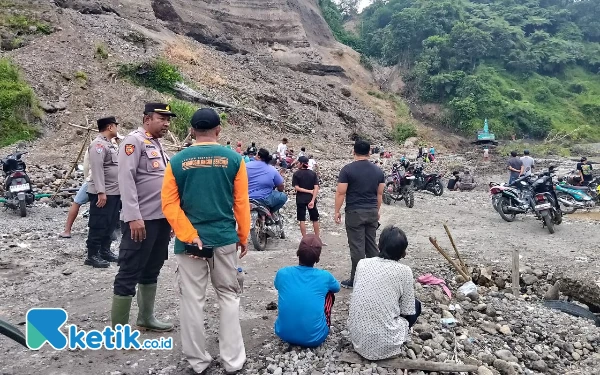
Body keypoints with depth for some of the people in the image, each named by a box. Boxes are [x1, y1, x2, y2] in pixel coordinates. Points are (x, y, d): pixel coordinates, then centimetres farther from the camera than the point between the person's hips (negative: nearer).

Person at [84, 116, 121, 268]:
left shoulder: (109, 144, 19)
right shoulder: (98, 144, -13)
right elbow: (97, 169, -21)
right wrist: (101, 192, -27)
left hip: (114, 192, 10)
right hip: (103, 193, -10)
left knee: (110, 224, 15)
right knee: (99, 225, -4)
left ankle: (105, 251, 25)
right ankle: (92, 255, 3)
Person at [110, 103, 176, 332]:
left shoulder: (158, 144, 19)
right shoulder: (134, 140, -8)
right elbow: (126, 179, -17)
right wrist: (133, 217, -23)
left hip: (162, 218, 9)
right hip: (141, 220, -9)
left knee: (151, 271, 17)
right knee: (129, 274, -1)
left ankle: (146, 319, 29)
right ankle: (118, 329, 9)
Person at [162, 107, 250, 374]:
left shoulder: (177, 161, -1)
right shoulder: (234, 160, -3)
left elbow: (169, 204, -5)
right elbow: (241, 203, -1)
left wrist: (190, 235, -6)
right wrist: (243, 237, 9)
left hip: (189, 241, 0)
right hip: (225, 238, 0)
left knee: (192, 300, 11)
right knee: (228, 297, 13)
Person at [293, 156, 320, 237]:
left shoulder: (296, 174, -6)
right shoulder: (313, 173, 0)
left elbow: (296, 188, -13)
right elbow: (316, 188, -8)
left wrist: (308, 191, -9)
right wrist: (313, 200, -13)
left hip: (300, 199, -2)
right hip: (311, 198, 2)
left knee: (302, 220, 5)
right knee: (315, 219, 13)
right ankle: (317, 237, 20)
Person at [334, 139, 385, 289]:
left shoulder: (348, 169, -9)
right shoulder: (378, 170, 7)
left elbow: (340, 193, -10)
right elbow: (379, 194, 12)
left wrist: (337, 211, -1)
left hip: (355, 212, -5)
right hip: (372, 212, 5)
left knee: (357, 246, -1)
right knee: (371, 244, 13)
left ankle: (356, 279, 6)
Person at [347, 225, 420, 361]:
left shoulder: (362, 263, 0)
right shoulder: (404, 271, -10)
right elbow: (407, 311, -4)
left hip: (357, 339, 4)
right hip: (385, 345, -3)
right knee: (415, 305, 19)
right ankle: (396, 343, 11)